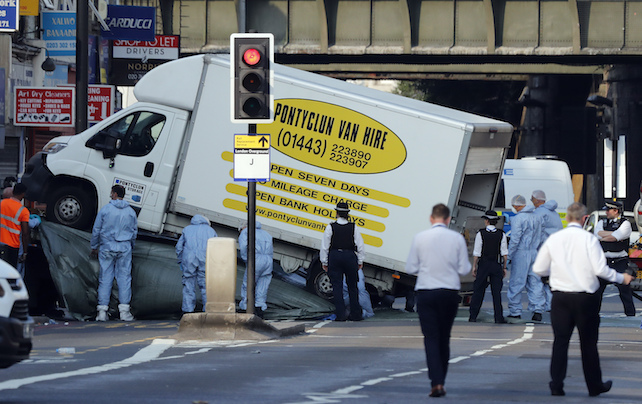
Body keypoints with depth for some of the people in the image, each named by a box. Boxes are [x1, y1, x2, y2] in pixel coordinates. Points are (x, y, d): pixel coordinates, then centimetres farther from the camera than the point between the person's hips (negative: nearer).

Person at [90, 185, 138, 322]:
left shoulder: (105, 209, -3)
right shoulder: (130, 211, 5)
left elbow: (96, 230, 1)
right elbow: (134, 232, 13)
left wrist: (94, 247, 12)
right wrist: (131, 246, 27)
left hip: (107, 247, -1)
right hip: (125, 248, 1)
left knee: (105, 279, 1)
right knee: (124, 278, 3)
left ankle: (102, 311, -1)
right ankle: (124, 311, -3)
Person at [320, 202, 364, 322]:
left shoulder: (330, 227, -6)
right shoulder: (353, 227, -2)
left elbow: (325, 246, -2)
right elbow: (360, 246, 2)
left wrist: (324, 262, 7)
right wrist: (360, 261, 13)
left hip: (334, 257, -1)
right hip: (350, 257, 1)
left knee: (337, 286, 2)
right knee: (352, 286, 10)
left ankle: (340, 314, -4)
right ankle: (356, 314, 10)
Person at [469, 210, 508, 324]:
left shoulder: (480, 234, -6)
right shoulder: (501, 235, -2)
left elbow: (477, 253, -5)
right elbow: (505, 254, -1)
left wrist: (474, 266, 4)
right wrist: (504, 267, 8)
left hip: (483, 264, -1)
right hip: (497, 265, 1)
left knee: (478, 291, 7)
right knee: (496, 292, 4)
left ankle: (473, 316, 9)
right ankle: (499, 318, 3)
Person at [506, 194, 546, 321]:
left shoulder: (518, 219, -11)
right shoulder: (536, 218, 12)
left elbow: (515, 239, -15)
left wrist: (509, 255, -9)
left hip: (521, 253, -6)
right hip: (535, 253, 6)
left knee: (516, 283, 2)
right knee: (535, 282, 7)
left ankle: (515, 311, 5)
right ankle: (538, 310, 0)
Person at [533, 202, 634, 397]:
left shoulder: (553, 239, 1)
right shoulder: (589, 239, -9)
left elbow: (538, 269, 4)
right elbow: (600, 269, -14)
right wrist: (622, 278, 1)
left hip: (560, 297, 2)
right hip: (586, 297, -2)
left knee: (560, 341, 6)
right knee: (588, 343, 8)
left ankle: (556, 385, 0)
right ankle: (595, 386, 18)